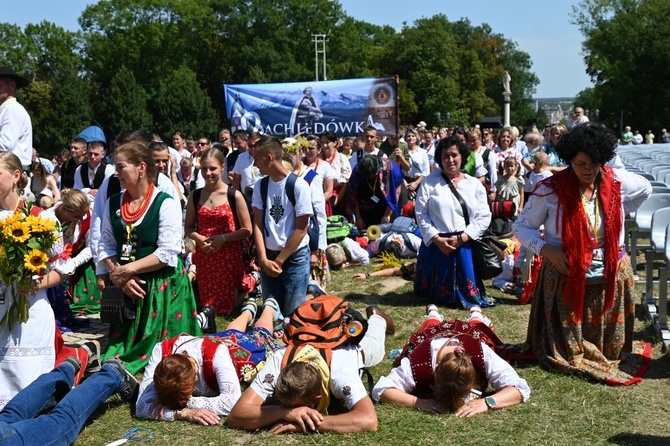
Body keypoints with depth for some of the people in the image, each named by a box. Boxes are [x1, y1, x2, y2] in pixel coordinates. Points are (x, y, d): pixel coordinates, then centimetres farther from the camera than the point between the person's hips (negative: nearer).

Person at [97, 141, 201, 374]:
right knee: (121, 344, 8)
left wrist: (127, 270, -18)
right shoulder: (113, 204, 7)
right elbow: (105, 247, 5)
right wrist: (118, 276, -13)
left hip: (163, 285, -5)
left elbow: (167, 253, -17)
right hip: (124, 287, 5)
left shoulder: (166, 203, -11)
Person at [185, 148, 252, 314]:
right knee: (207, 303, 10)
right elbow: (188, 228, 12)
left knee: (229, 302, 6)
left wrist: (223, 238, -17)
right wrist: (199, 238, -9)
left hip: (229, 255, -3)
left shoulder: (234, 196, -7)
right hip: (203, 256, 3)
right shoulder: (195, 196, 3)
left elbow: (247, 230, -4)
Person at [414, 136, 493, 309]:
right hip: (436, 244, -1)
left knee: (466, 289, 5)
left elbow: (484, 217, 1)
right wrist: (437, 238, -14)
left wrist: (462, 238, -12)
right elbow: (421, 214, -2)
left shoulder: (475, 184, 7)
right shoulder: (430, 182, 2)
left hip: (465, 245, 1)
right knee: (437, 291, 6)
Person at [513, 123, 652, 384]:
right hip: (565, 278, -3)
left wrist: (615, 214, 11)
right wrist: (545, 248, -20)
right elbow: (521, 227, -4)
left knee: (609, 348, 15)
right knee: (566, 351, 4)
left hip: (611, 278, 3)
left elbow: (645, 188, 22)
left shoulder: (617, 182, -2)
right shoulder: (551, 189, -11)